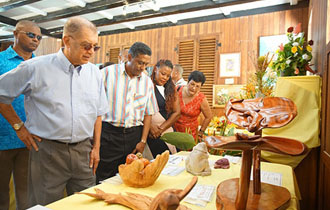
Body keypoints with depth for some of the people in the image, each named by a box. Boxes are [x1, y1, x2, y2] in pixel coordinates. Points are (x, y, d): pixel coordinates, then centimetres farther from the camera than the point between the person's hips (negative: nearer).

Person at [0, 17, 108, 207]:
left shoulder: (95, 73, 5)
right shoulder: (36, 68, -7)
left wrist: (96, 147, 8)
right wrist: (19, 126, 1)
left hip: (83, 151, 4)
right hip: (48, 150, -3)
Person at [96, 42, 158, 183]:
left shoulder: (147, 82, 8)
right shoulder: (108, 73, -2)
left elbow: (148, 113, 10)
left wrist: (143, 141, 4)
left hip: (134, 135, 3)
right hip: (108, 134, -3)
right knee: (103, 179, 4)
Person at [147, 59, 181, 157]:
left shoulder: (171, 89, 12)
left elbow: (177, 112, 8)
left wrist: (161, 129, -1)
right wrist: (150, 127, -12)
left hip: (166, 131, 4)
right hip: (147, 131, -4)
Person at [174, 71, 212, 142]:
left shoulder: (201, 99, -15)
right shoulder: (178, 90, -9)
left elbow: (208, 117, 0)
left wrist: (201, 132, 5)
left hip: (190, 132, -1)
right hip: (173, 128, 2)